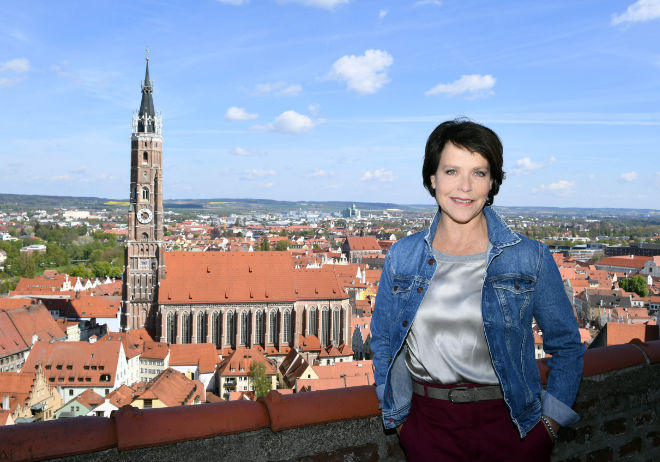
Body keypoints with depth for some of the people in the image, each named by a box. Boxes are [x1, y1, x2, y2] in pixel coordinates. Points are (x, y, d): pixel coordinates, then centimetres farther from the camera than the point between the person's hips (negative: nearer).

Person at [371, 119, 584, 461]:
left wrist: (549, 423, -1)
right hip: (428, 424, 1)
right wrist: (398, 417, 5)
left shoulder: (531, 258, -6)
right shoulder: (402, 257, -2)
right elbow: (382, 341, 9)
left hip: (511, 424, -1)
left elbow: (566, 345, 3)